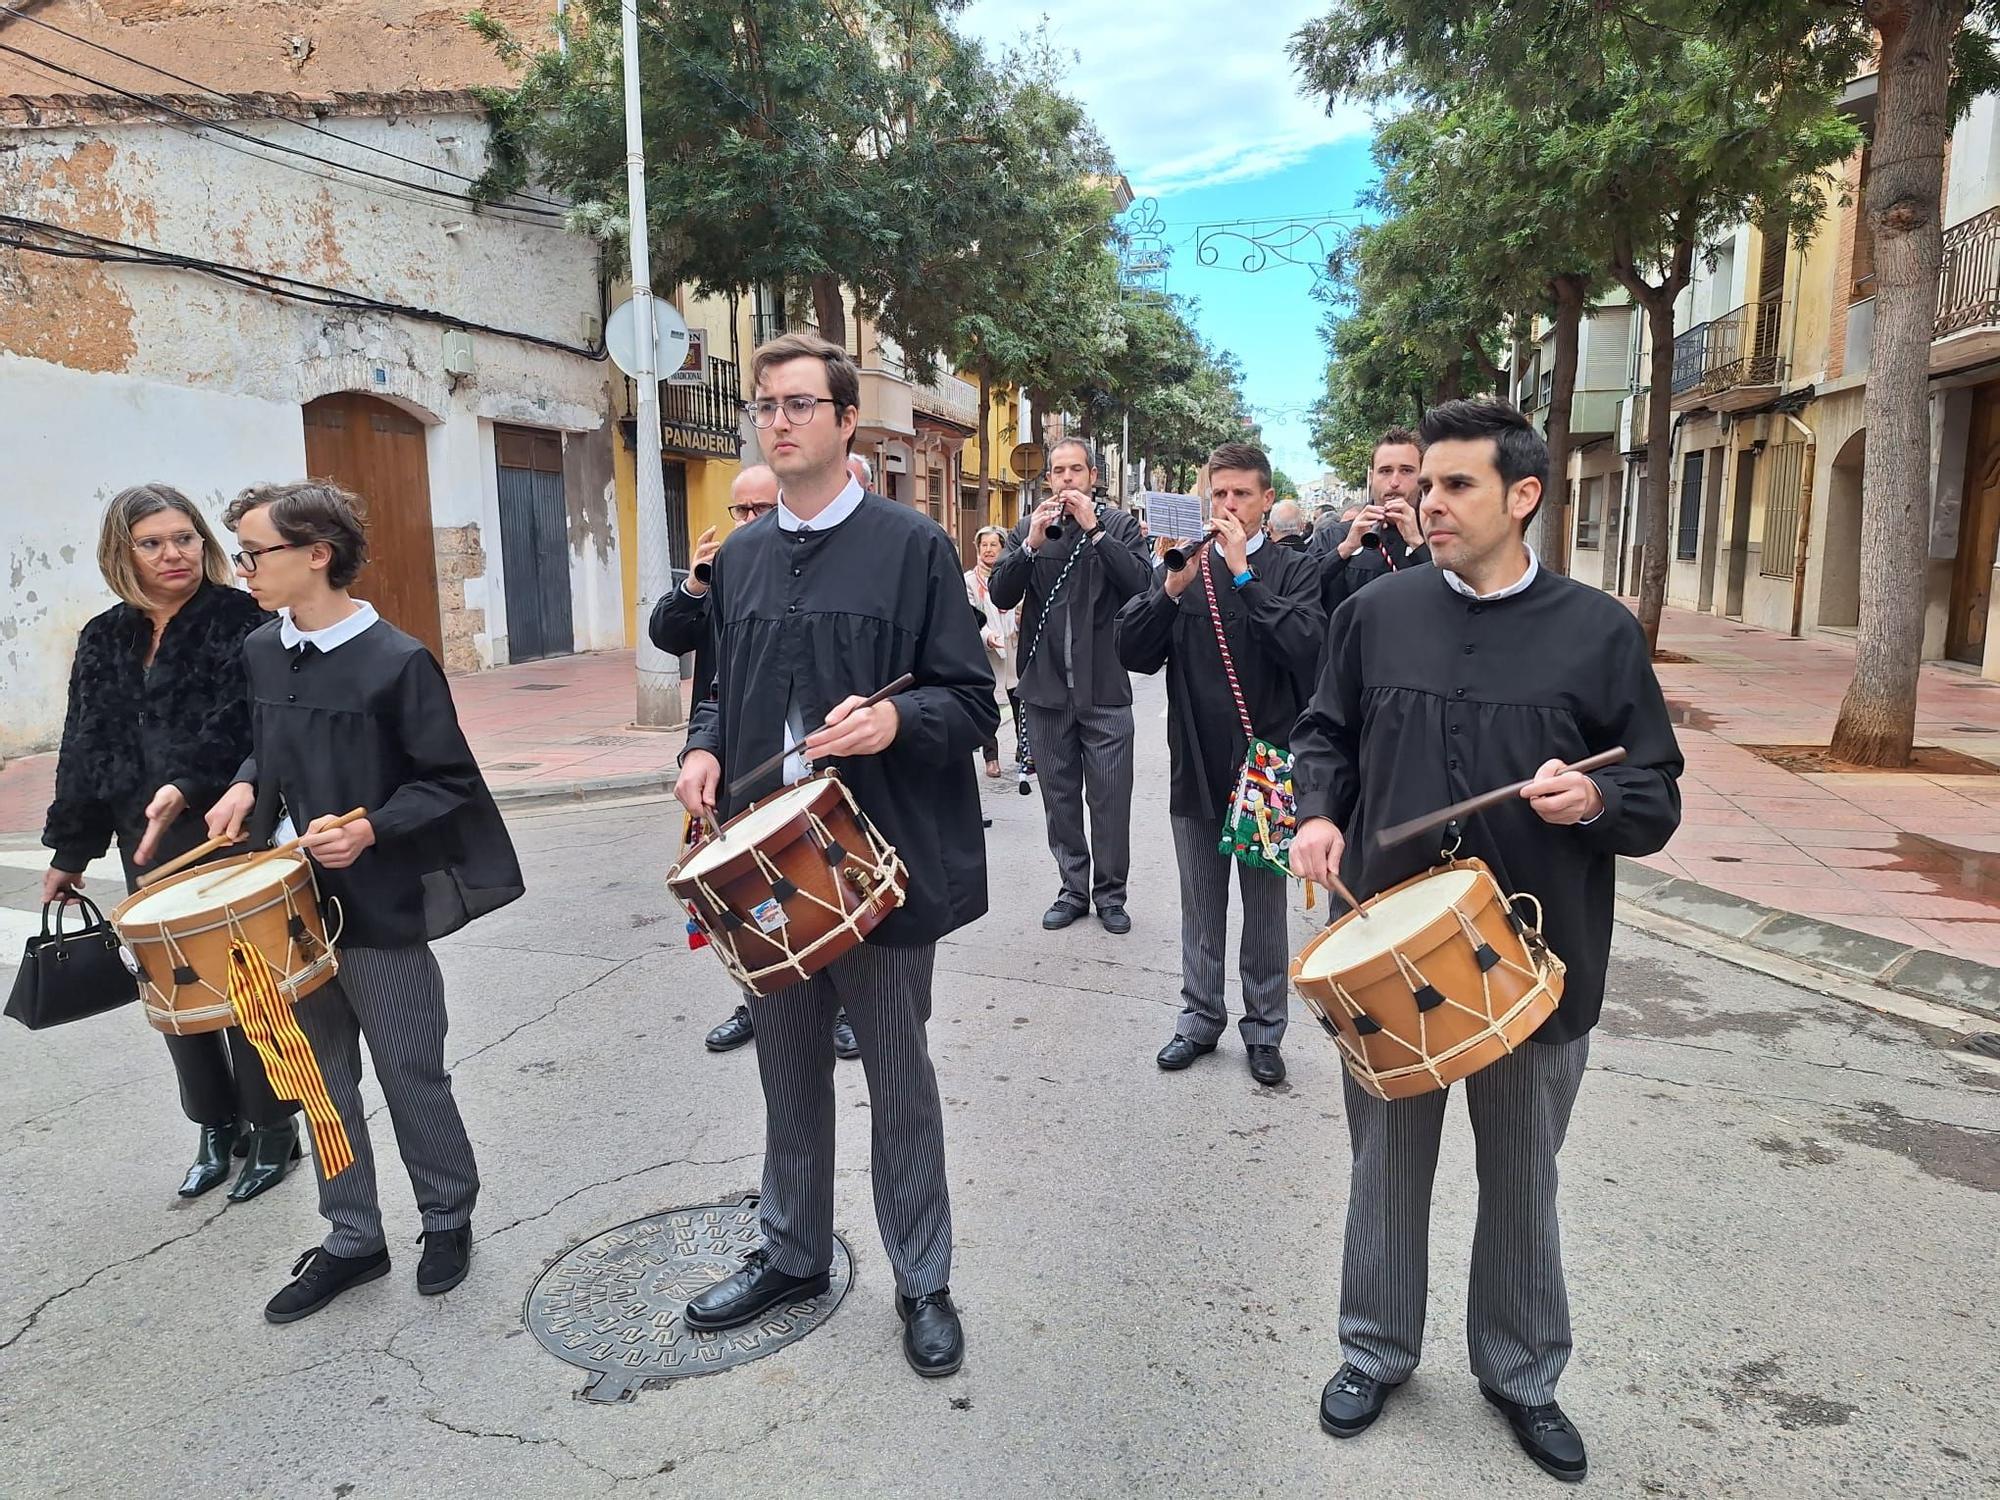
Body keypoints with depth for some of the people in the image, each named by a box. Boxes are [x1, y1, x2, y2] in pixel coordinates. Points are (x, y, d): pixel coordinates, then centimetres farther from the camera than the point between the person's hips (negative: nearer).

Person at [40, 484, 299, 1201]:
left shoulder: (241, 620, -6)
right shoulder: (104, 640, 11)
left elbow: (239, 723, -17)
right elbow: (84, 746, 14)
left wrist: (186, 787, -32)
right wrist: (69, 852, 15)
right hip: (146, 846, 6)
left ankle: (272, 1128, 19)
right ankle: (215, 1126, 28)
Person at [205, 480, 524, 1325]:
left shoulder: (395, 661, -15)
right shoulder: (260, 651, 5)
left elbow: (448, 781, -11)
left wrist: (371, 830, -25)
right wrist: (247, 787, 1)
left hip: (381, 908, -6)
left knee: (410, 1077, 8)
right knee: (323, 1083, 15)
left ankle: (447, 1218, 29)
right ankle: (352, 1240, 31)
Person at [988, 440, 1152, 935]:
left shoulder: (1119, 525, 2)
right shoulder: (1029, 526, 8)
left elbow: (1142, 585, -13)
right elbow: (1001, 596, -1)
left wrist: (1094, 530, -15)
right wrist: (1031, 544, -14)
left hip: (1104, 687, -2)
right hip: (1046, 686, 3)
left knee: (1110, 796, 3)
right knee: (1059, 796, 11)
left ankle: (1110, 892, 18)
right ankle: (1074, 888, 24)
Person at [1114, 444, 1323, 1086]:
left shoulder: (1294, 570, -2)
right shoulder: (1185, 564, 5)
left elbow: (1307, 646, -21)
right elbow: (1132, 653, -4)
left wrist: (1244, 575, -20)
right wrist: (1171, 588, -18)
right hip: (1196, 765, 3)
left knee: (1266, 906, 10)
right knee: (1200, 906, 15)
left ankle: (1264, 1028, 25)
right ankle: (1200, 1016, 31)